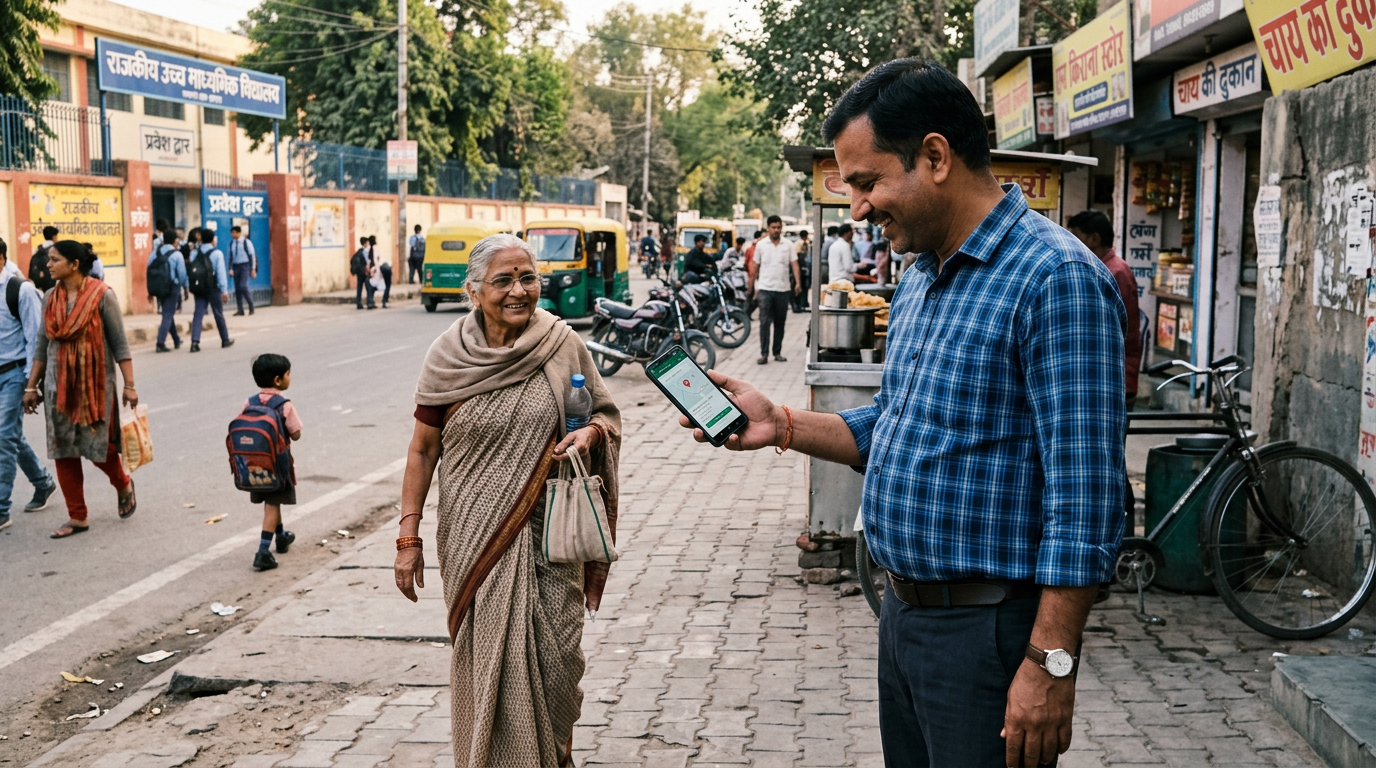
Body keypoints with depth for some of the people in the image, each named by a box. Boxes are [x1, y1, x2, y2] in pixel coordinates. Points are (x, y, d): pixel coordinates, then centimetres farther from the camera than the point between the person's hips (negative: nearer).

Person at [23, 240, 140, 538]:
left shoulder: (102, 296, -9)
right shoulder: (50, 299, 6)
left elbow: (120, 343, -8)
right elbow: (42, 346, 13)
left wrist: (129, 385, -11)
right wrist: (32, 386, 12)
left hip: (95, 384, -5)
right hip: (59, 386, 5)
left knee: (98, 446, -4)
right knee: (63, 450, 4)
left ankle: (124, 485, 28)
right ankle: (77, 517, 13)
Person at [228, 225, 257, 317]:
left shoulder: (246, 242, -4)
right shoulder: (231, 243, 9)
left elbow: (252, 255, -2)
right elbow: (230, 256, 14)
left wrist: (253, 269, -5)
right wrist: (230, 269, 7)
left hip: (245, 266, -5)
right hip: (236, 266, 5)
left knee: (243, 286, -18)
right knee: (237, 288, 2)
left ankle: (251, 305, 1)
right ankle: (240, 310, 5)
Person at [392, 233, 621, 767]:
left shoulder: (563, 346, -1)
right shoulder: (449, 357, -3)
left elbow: (607, 415, 11)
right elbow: (422, 451, 3)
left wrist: (590, 433, -13)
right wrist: (408, 538, 0)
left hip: (550, 533, 1)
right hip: (475, 539, 0)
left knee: (556, 657, 1)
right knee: (487, 658, 3)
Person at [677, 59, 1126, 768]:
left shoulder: (1056, 278, -19)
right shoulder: (919, 280, 11)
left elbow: (1083, 495, -22)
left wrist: (1051, 664, -23)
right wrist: (782, 427, 4)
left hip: (986, 628, -9)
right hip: (903, 610, 9)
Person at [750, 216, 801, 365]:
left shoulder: (788, 245, 5)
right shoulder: (761, 245, 4)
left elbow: (794, 264, -1)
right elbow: (755, 268, 9)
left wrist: (798, 283, -15)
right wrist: (753, 288, 7)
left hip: (783, 289, 1)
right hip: (765, 289, -1)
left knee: (780, 323, 8)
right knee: (764, 322, -7)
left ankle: (777, 353, 16)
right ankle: (764, 354, -6)